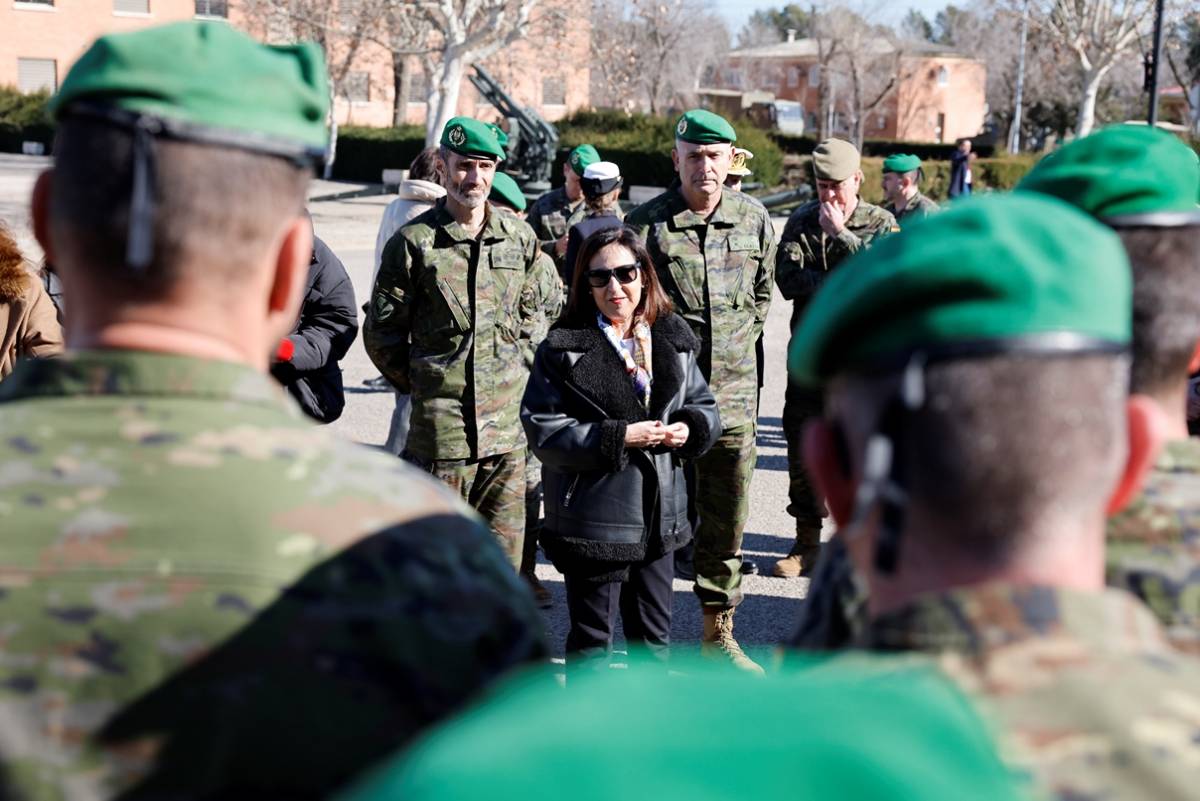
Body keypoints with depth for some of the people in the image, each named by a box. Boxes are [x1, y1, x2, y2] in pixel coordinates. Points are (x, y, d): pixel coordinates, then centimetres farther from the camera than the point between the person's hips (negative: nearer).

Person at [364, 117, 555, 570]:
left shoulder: (520, 238, 8)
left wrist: (517, 373, 13)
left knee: (504, 559, 10)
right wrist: (423, 385, 3)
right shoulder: (414, 242, -5)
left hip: (508, 426, 4)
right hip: (442, 426, -4)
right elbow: (381, 333, 1)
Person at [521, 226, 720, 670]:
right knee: (591, 637, 8)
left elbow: (705, 404, 15)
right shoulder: (564, 349, -10)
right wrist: (618, 438, -20)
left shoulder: (672, 340, 5)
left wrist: (689, 428, -9)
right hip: (593, 520, -5)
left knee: (654, 634, 19)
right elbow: (543, 430, -13)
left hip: (659, 515, 5)